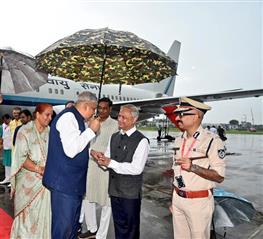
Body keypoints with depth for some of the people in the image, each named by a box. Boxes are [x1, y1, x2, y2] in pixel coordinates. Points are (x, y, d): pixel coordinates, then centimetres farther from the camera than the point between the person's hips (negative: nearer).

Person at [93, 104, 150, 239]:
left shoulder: (141, 141, -15)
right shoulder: (114, 137, 7)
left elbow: (137, 168, -22)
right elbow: (108, 160, 9)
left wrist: (111, 163, -23)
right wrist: (101, 158, -14)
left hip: (131, 193, -5)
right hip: (114, 189, 6)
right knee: (118, 225, 22)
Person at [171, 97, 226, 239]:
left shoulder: (212, 141, -15)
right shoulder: (179, 140, 5)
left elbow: (219, 176, -15)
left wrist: (193, 167, -27)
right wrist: (173, 200, 14)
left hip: (199, 202, -5)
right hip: (177, 199, 6)